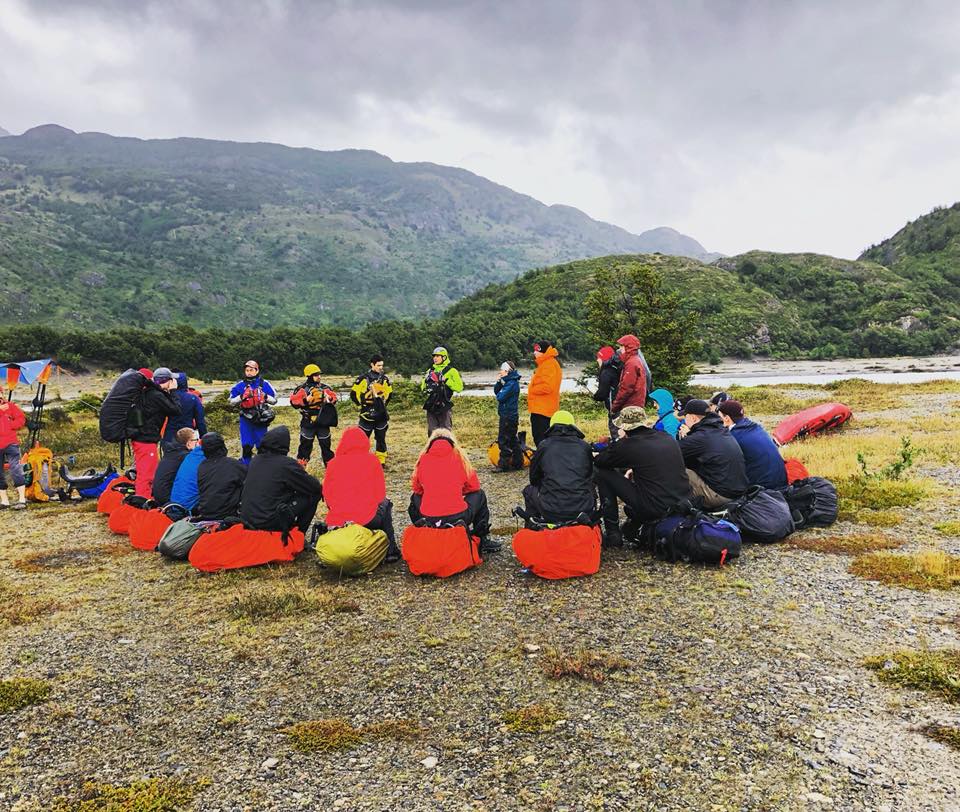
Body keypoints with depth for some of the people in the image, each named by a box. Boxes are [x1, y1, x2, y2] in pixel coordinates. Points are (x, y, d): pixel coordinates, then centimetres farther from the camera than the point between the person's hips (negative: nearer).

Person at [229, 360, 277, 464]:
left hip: (261, 419, 0)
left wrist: (265, 397, -15)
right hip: (246, 420, 0)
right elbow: (232, 401, 6)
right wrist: (241, 397, -11)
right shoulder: (240, 385, 2)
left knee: (261, 446, 9)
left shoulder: (264, 384, 0)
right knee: (246, 446, -1)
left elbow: (274, 400, 4)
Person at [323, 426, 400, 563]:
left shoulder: (333, 463, 0)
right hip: (367, 520, -3)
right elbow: (380, 494, -1)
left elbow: (327, 496, 5)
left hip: (336, 522, 3)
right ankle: (390, 550, 27)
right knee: (385, 504, 29)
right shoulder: (372, 460, -3)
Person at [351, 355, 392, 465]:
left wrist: (383, 403, 12)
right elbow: (354, 393, -3)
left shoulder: (384, 379, 7)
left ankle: (381, 461, 16)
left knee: (381, 438, 8)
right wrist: (362, 403, -1)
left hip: (381, 414, 4)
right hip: (367, 414, -4)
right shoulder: (363, 378, -7)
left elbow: (389, 393, 21)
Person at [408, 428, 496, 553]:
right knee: (479, 495, 27)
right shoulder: (459, 456, 6)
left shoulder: (424, 458, 7)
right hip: (458, 518, -2)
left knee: (415, 497, 33)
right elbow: (474, 486, 14)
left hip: (428, 520, 2)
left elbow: (416, 488, 17)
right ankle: (483, 540, 23)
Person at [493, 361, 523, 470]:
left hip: (508, 416, -10)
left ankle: (504, 464, -2)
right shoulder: (508, 381, 13)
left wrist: (498, 395, 0)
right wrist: (498, 382, -2)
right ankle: (518, 462, 21)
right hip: (510, 415, 10)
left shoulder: (512, 383, -18)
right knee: (512, 439, 15)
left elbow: (501, 397, -22)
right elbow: (496, 391, 14)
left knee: (503, 440, -6)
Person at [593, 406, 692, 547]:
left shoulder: (629, 444, -10)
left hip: (654, 510, -7)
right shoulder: (668, 438, 9)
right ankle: (631, 528, 32)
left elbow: (598, 462, 2)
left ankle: (612, 534, 8)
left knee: (602, 474, 3)